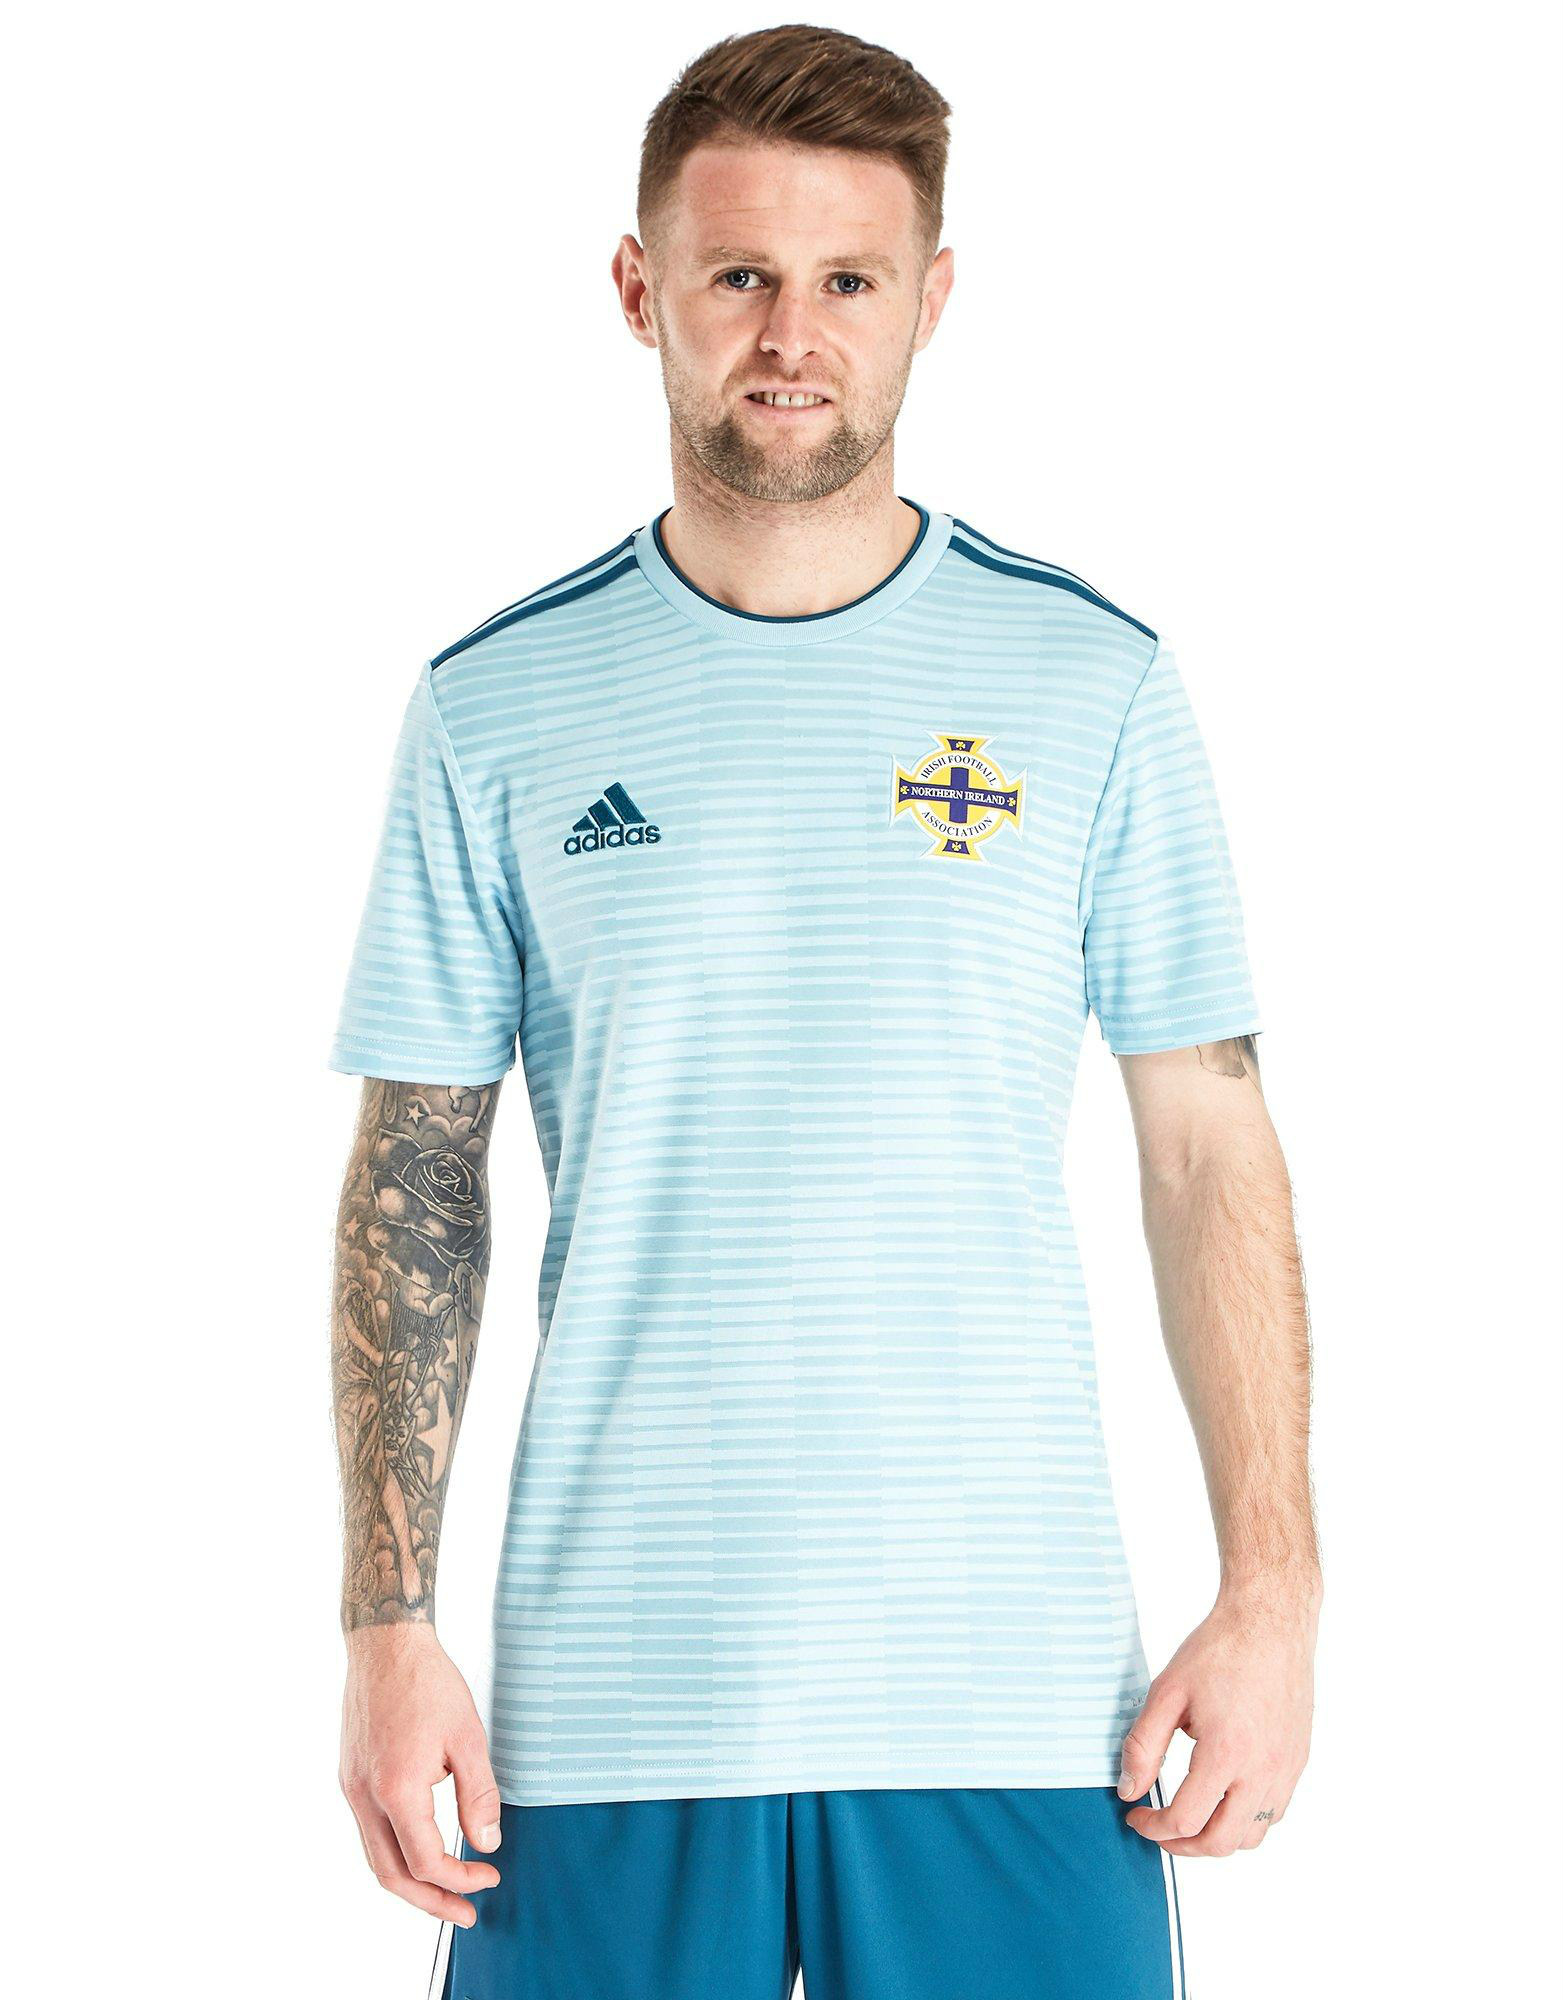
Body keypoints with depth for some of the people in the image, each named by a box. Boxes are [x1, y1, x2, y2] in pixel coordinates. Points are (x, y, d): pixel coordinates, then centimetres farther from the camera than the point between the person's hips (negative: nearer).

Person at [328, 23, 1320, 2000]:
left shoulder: (1093, 682, 2)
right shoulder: (495, 708, 3)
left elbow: (1210, 1151, 3)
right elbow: (416, 1180, 4)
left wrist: (1272, 1591, -2)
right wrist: (387, 1626, -1)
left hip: (1016, 1688, 0)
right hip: (608, 1690, 0)